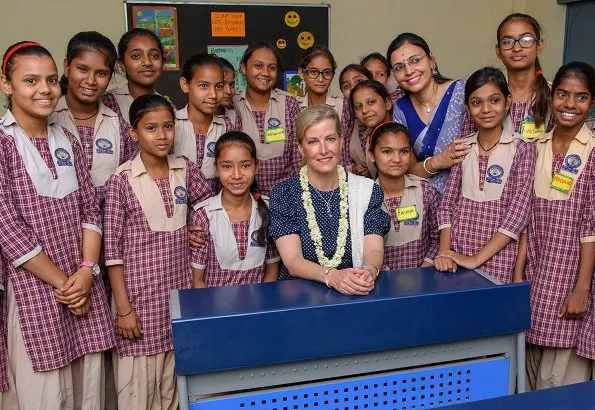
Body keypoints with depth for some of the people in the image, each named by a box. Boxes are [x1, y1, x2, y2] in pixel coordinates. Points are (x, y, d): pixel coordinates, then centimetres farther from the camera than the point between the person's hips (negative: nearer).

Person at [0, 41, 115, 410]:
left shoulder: (68, 142, 11)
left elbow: (90, 209, 7)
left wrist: (87, 271, -8)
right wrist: (62, 282, -10)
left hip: (85, 286, 5)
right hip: (34, 290, -5)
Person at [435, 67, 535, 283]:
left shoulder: (521, 150, -4)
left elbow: (518, 212, -11)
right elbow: (448, 202, 4)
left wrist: (477, 259, -14)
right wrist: (444, 251, -9)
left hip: (497, 257, -2)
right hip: (458, 255, 3)